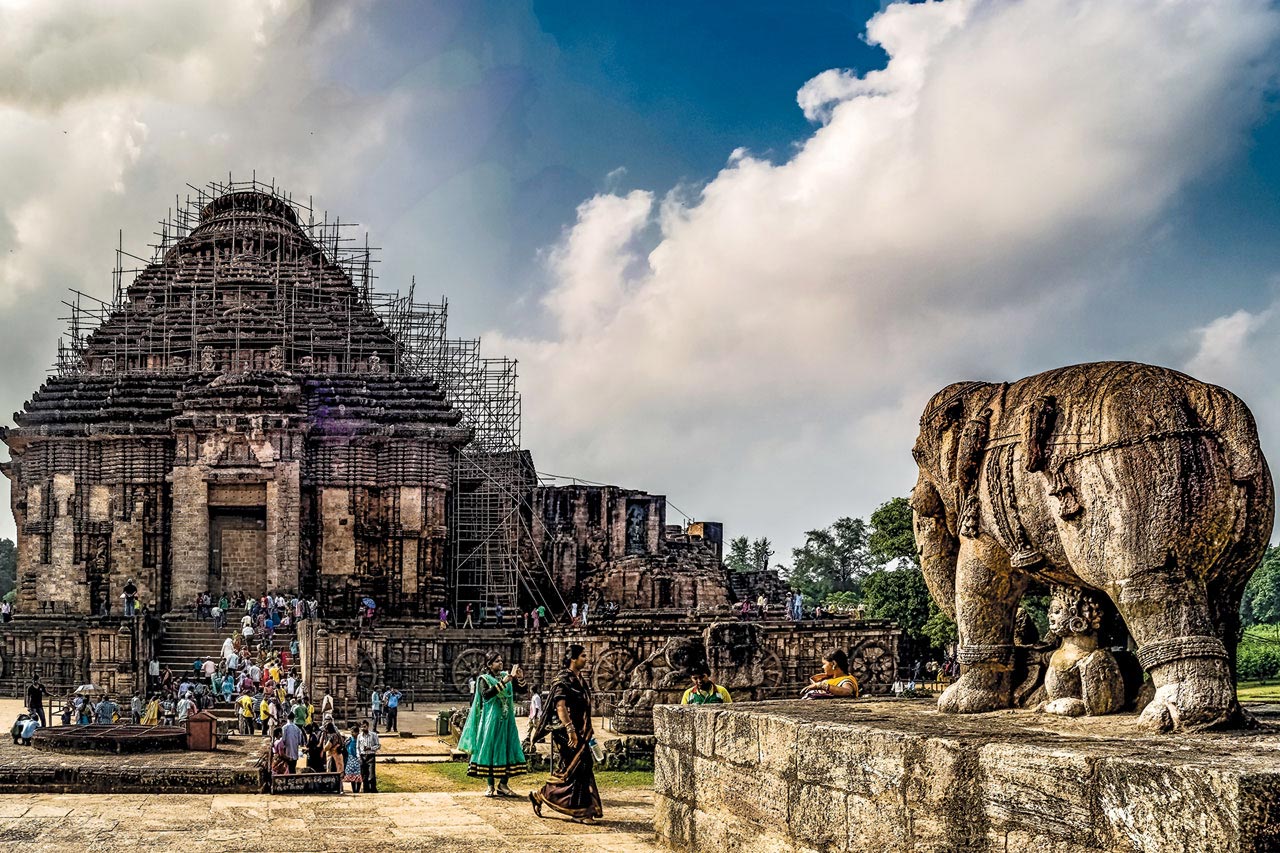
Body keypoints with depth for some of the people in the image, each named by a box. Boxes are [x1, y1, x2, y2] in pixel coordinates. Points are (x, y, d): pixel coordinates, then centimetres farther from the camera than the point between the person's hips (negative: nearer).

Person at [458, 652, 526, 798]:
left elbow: (521, 688, 1)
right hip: (491, 719, -5)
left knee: (507, 749, 3)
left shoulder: (506, 676, 10)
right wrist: (503, 682, -27)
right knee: (491, 749, -2)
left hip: (506, 719, 5)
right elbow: (486, 694, -21)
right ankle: (491, 786, 3)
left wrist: (520, 679, -19)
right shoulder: (484, 679, -3)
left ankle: (503, 784, 11)